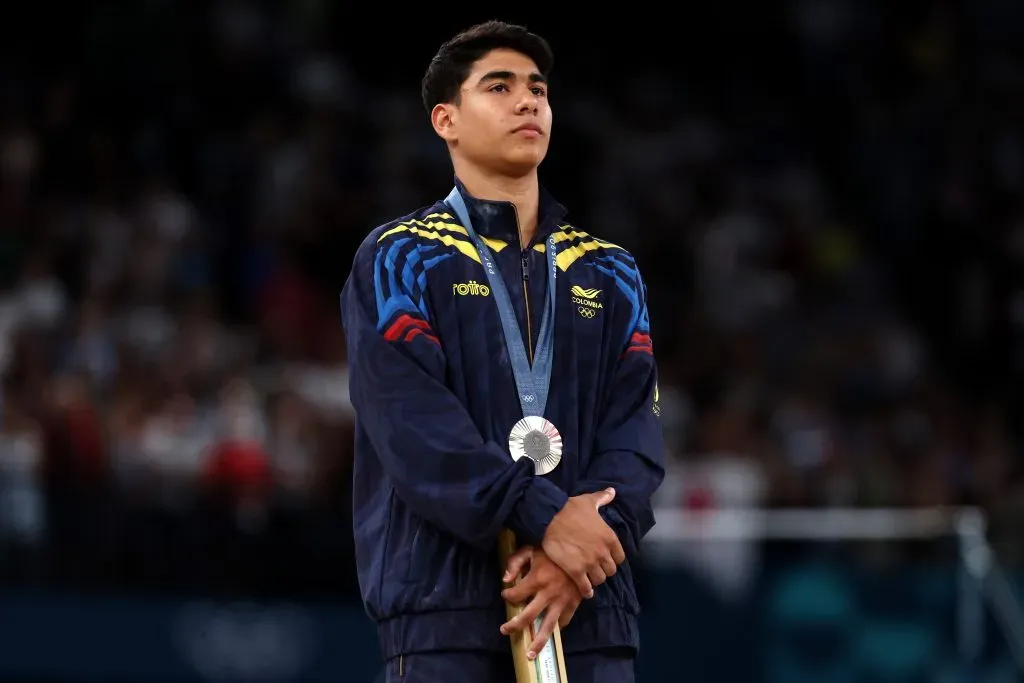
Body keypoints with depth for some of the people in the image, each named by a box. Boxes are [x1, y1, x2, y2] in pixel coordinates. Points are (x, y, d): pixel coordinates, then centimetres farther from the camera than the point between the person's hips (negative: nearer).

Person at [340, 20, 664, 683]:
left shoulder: (609, 272, 18)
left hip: (592, 608, 4)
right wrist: (544, 517, -19)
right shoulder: (399, 259, 5)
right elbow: (412, 420, -8)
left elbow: (636, 428, 6)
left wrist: (578, 557, -13)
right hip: (445, 604, -4)